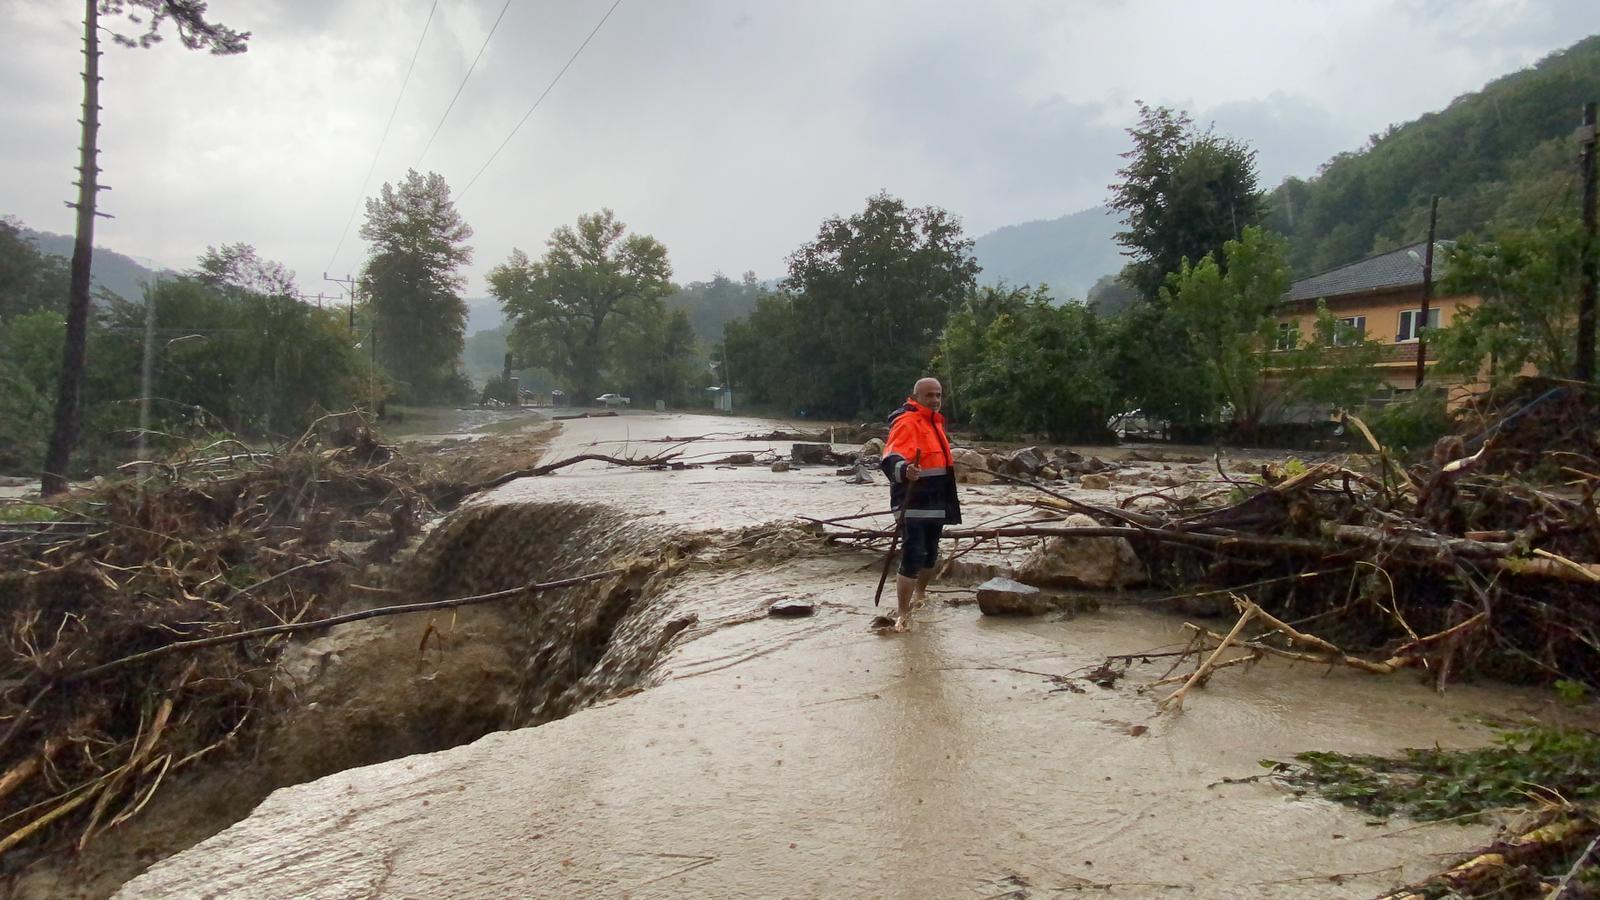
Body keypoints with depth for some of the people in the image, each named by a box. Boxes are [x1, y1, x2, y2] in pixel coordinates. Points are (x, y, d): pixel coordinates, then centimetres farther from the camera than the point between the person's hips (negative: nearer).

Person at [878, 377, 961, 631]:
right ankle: (903, 615, -5)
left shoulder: (935, 422, 14)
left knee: (930, 554, 21)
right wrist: (904, 470, -53)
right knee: (912, 558, -13)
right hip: (912, 505, -9)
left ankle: (920, 593, 45)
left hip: (935, 503, 9)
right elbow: (891, 459, -35)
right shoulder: (907, 422, -17)